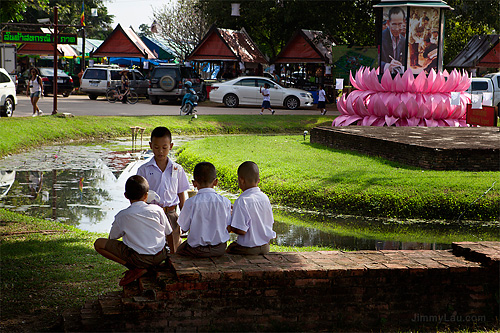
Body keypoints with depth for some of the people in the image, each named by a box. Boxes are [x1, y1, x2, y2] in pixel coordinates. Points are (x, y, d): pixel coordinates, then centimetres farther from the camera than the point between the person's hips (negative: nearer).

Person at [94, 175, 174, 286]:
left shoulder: (122, 216, -5)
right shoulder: (157, 210, 1)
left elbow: (112, 238, 8)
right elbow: (169, 234, 12)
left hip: (139, 259, -4)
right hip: (160, 258, 4)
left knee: (98, 244, 2)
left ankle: (135, 268, -6)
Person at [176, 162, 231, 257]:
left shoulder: (191, 203, -15)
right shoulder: (225, 202, -8)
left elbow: (183, 228, -6)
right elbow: (228, 227, 1)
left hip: (198, 251, -3)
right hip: (220, 249, 4)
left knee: (179, 251, 25)